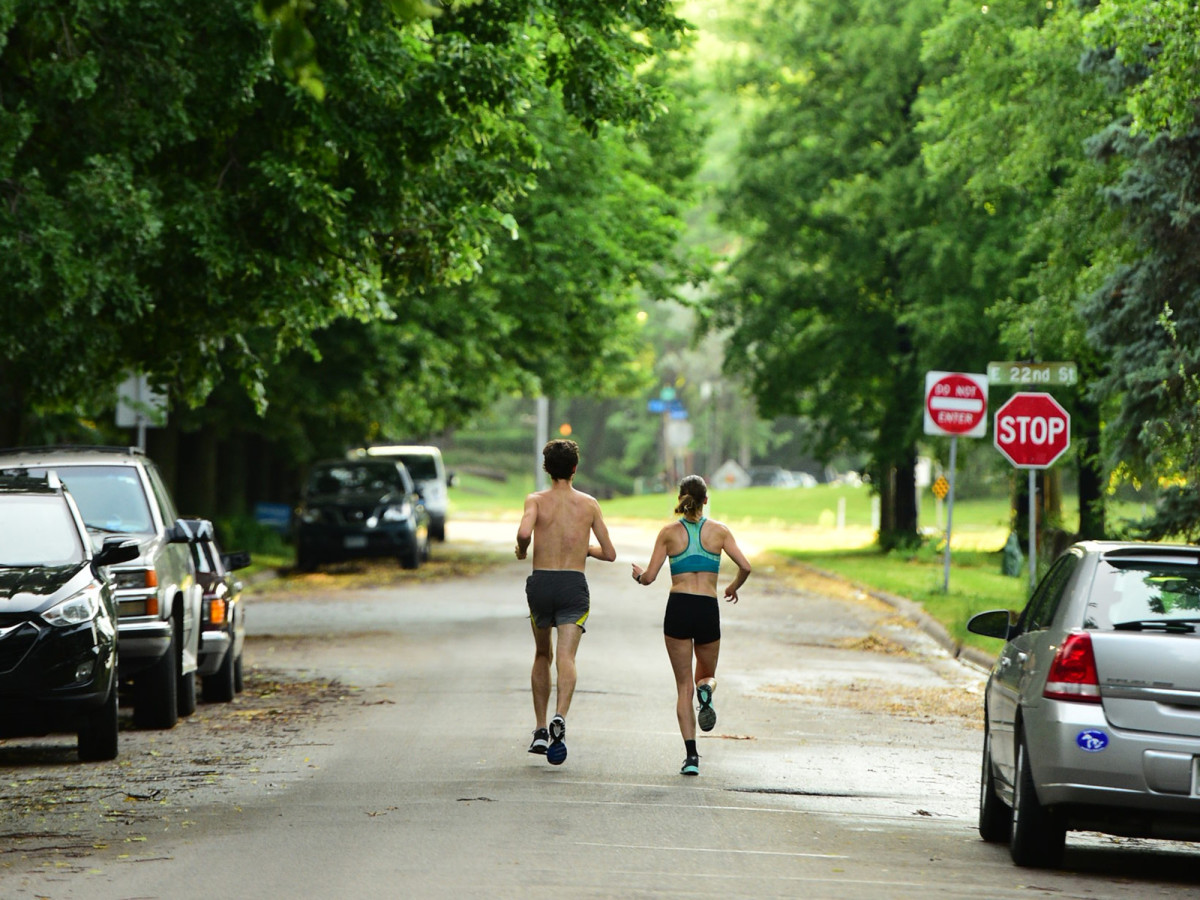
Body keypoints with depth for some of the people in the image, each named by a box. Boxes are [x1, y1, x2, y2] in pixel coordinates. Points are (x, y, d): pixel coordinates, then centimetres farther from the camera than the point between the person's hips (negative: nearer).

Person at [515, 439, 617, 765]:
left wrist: (521, 550, 2)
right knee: (566, 655, -13)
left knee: (542, 655, 20)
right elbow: (609, 553, 11)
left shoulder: (536, 500, 1)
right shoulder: (589, 504, 7)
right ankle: (560, 717, -39)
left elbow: (524, 533, -20)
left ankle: (541, 730, 18)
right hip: (574, 584, -1)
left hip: (540, 582, 1)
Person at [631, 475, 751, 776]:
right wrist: (734, 587, 19)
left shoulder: (669, 533, 4)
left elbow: (649, 577, 3)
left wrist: (639, 574, 26)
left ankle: (691, 755, -7)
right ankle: (706, 690, -18)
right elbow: (745, 567, -2)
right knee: (707, 674, 22)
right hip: (709, 608, 0)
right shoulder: (718, 531, 5)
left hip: (678, 607, 0)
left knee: (684, 685, 5)